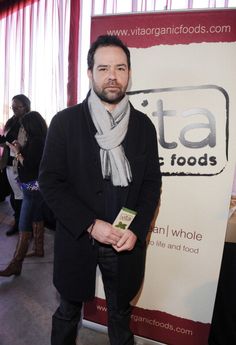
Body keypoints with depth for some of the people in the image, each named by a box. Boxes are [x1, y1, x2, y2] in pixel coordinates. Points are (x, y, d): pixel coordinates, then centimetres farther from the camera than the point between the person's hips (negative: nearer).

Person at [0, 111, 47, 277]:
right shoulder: (41, 141, 11)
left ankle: (15, 265, 0)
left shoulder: (36, 141, -18)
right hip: (38, 187, 10)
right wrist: (21, 149, 6)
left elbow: (28, 165, -20)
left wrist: (17, 153, -8)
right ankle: (39, 249, 34)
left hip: (33, 189, -10)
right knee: (37, 219, 20)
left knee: (24, 226, -7)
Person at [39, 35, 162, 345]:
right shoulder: (65, 122, -6)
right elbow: (49, 181, -9)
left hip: (127, 241, 2)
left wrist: (136, 230, -10)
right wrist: (91, 225, -17)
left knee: (121, 313, 22)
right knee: (69, 311, 22)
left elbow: (152, 182, 2)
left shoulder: (143, 125, 1)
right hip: (77, 238, -1)